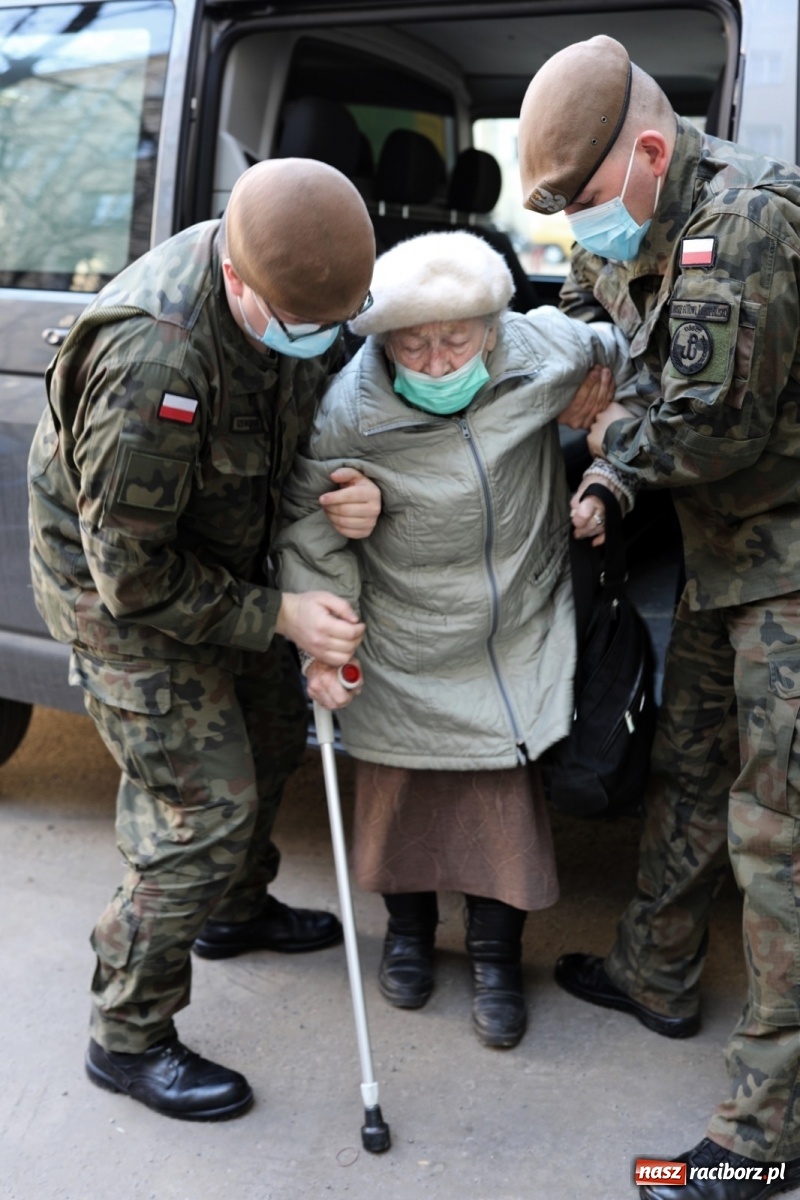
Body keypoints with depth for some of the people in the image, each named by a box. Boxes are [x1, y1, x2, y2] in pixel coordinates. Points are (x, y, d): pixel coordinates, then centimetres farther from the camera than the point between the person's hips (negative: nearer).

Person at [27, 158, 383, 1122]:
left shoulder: (302, 295, -14)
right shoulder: (153, 359, -39)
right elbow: (133, 574, -29)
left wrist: (358, 492, -18)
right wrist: (278, 615, -24)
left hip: (221, 561, 8)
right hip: (119, 583, -8)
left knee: (270, 741, 23)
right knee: (207, 807, -7)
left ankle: (235, 909, 50)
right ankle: (127, 1038, 13)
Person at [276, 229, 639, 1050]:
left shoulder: (545, 354, -16)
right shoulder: (351, 411, -22)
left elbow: (620, 365, 9)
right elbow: (309, 526, -10)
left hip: (517, 635, 1)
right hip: (406, 647, -1)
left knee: (506, 793, 7)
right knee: (400, 787, 13)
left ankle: (496, 957, 29)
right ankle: (408, 929, 41)